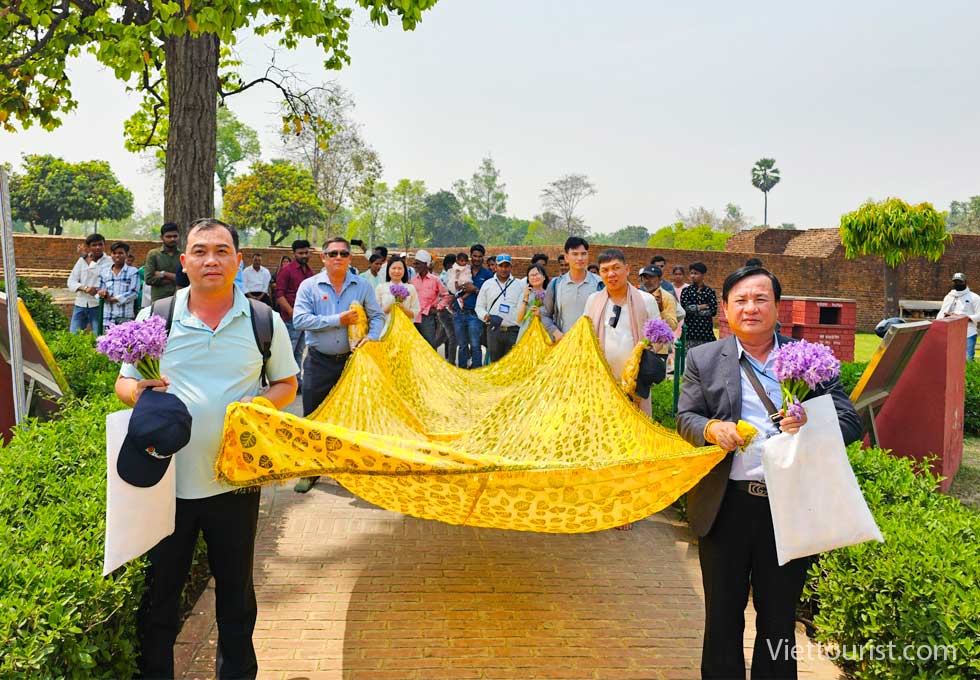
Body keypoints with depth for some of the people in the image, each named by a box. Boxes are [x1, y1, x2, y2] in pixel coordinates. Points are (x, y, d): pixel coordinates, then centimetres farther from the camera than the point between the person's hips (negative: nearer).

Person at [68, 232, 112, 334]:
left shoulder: (109, 262, 0)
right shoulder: (82, 260, 9)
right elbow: (71, 282, 3)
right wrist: (85, 288, -13)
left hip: (97, 305, -4)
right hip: (80, 304, 4)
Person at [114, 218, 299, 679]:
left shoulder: (265, 322, -1)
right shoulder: (154, 318, 0)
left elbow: (286, 384, 7)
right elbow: (123, 384, 7)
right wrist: (139, 391, -17)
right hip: (168, 478, 0)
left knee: (236, 590, 16)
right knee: (158, 590, 13)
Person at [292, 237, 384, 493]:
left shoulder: (362, 286, 4)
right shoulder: (309, 286, -3)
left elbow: (377, 316, 7)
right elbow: (300, 319, -14)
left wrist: (372, 337, -14)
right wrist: (338, 320, -17)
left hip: (351, 360, 2)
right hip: (319, 362, -1)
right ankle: (310, 471, 17)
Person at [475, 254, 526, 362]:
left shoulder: (520, 285, 6)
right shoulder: (487, 284, 10)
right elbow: (479, 306, 11)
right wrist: (487, 316, -9)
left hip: (514, 332, -1)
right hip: (494, 330, 2)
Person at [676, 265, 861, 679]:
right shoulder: (704, 360, 3)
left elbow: (851, 422, 0)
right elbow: (685, 419, 3)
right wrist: (711, 428, -20)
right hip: (727, 506, 0)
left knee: (779, 619, 17)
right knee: (722, 617, 15)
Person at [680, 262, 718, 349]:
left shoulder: (710, 291, 8)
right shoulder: (686, 290, 6)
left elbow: (714, 310, -2)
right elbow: (685, 307, -8)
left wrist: (694, 309, -2)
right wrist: (703, 307, -3)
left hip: (706, 329, 1)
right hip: (690, 329, -1)